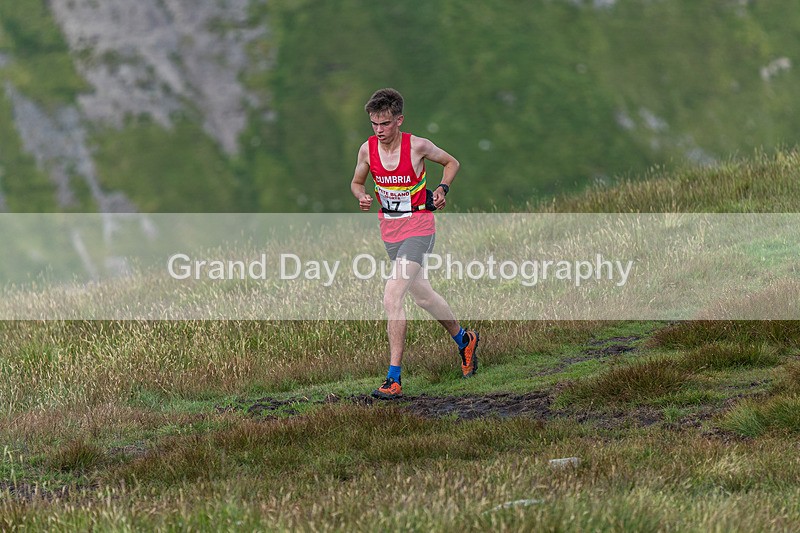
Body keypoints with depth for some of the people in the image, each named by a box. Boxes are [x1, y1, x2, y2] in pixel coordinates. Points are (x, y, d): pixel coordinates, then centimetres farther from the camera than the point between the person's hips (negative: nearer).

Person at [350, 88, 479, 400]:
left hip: (418, 228, -6)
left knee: (392, 297, -19)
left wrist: (442, 189, -12)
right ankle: (464, 341, 46)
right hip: (389, 230, 6)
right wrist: (362, 196, -8)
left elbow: (451, 163, 5)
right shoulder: (368, 149, -5)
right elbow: (357, 182, 13)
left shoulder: (417, 146, -14)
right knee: (422, 295, 20)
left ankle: (394, 379, -17)